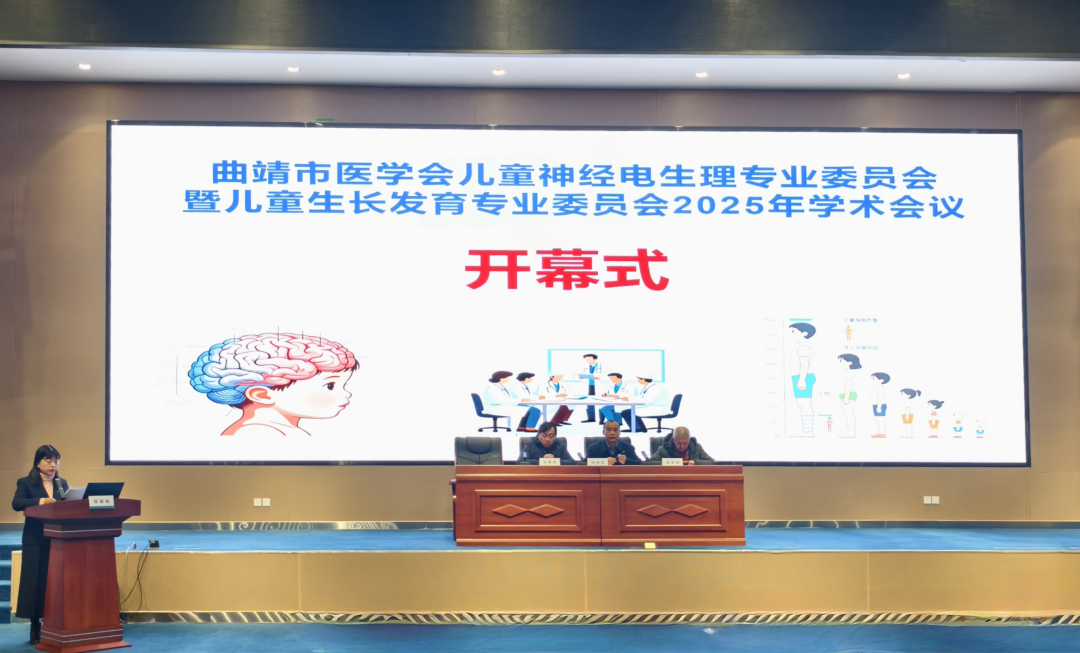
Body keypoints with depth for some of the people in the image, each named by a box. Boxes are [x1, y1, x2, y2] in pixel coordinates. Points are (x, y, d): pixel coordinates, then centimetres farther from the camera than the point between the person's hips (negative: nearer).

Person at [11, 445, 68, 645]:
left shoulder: (62, 484, 15)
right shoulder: (26, 483, 2)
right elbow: (16, 504, -14)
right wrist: (39, 501, -30)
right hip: (35, 541, -3)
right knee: (35, 582, -2)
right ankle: (35, 627, 7)